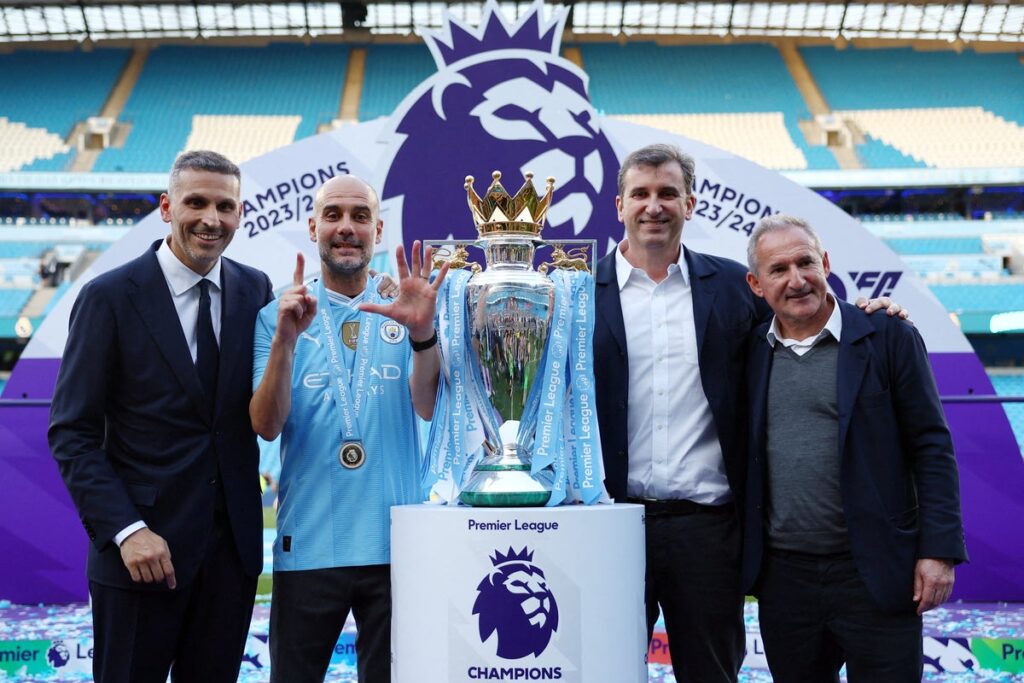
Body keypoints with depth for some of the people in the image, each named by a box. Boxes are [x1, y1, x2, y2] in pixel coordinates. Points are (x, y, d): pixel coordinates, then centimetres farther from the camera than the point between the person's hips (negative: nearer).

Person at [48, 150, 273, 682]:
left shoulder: (255, 290, 4)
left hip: (233, 545, 4)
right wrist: (126, 530, -16)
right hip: (142, 548, -3)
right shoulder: (109, 297, -8)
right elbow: (72, 433, -8)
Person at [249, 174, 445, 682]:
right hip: (306, 545, 0)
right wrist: (286, 338, -22)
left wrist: (423, 333, -26)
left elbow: (428, 407, -8)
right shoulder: (278, 316, 3)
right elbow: (266, 425, -7)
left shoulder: (403, 312, 4)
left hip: (394, 542, 1)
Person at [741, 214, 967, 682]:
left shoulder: (889, 338, -3)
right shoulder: (751, 352, 6)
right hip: (783, 577, 3)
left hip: (876, 574, -3)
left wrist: (939, 551, -9)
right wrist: (743, 563, 7)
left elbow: (931, 448, -3)